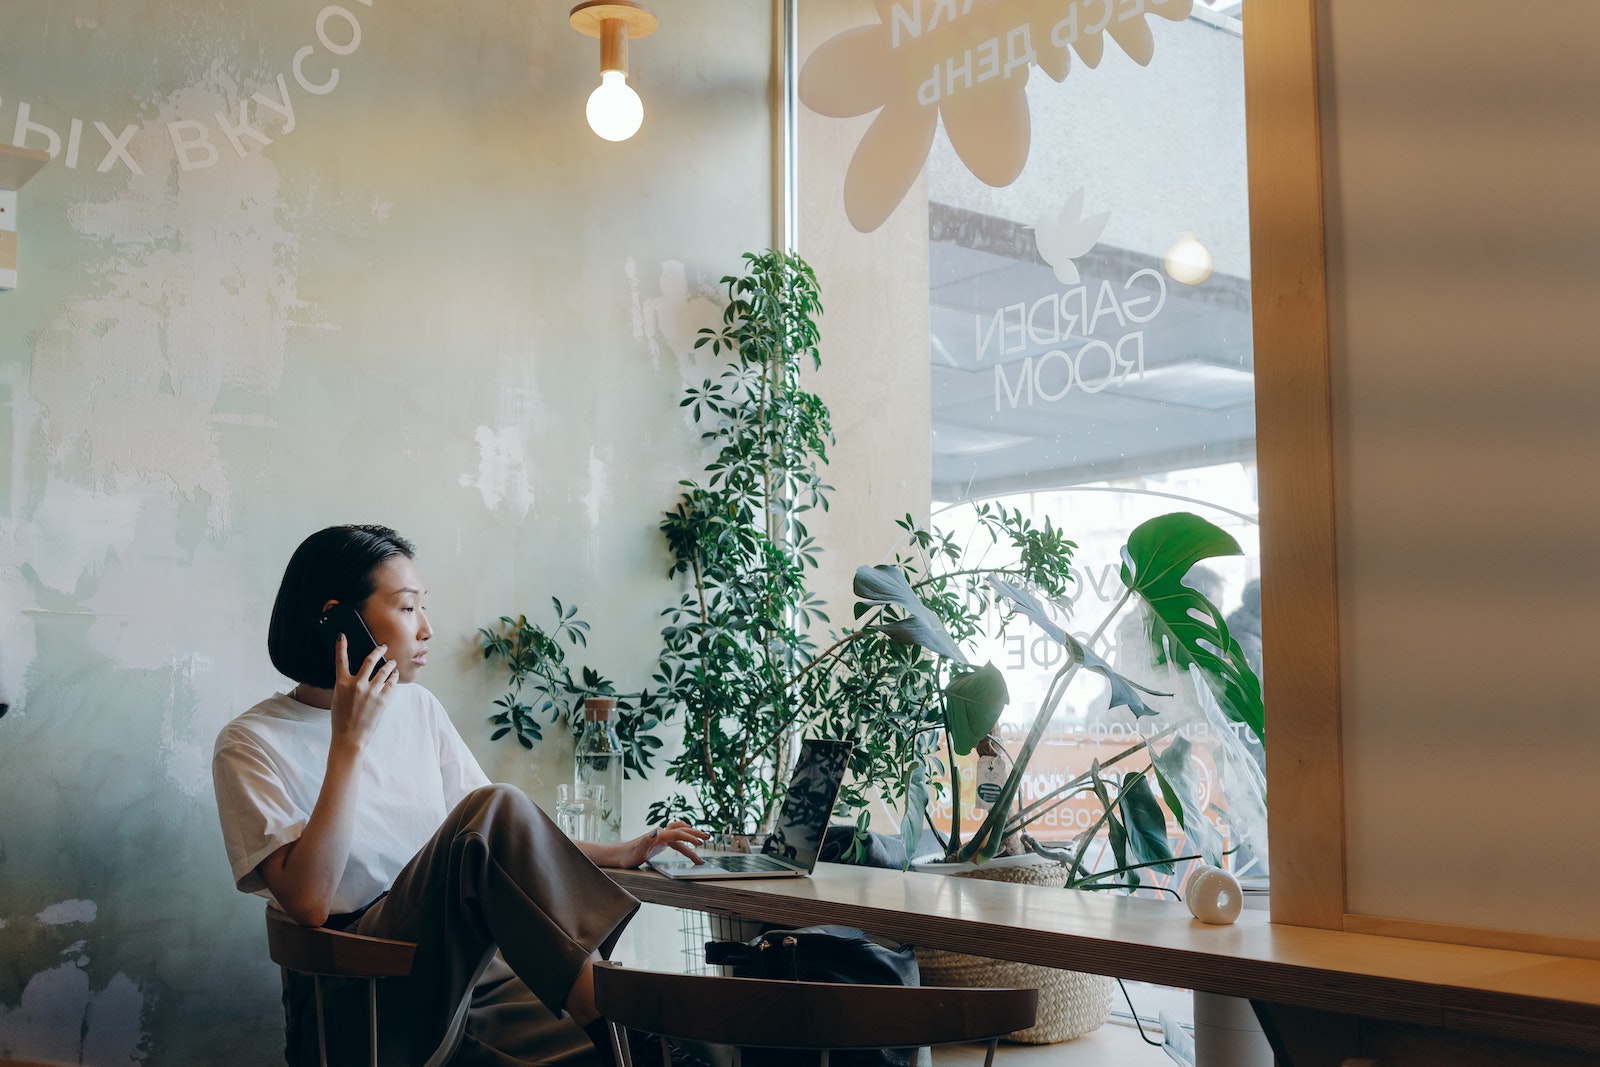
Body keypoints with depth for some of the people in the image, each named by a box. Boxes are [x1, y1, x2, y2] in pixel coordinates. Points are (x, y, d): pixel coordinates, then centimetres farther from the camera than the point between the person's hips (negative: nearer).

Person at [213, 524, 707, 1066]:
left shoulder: (417, 707, 14)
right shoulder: (253, 743, -3)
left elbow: (506, 846, 16)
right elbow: (308, 902, -16)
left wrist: (621, 854, 3)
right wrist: (349, 742, -16)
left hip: (464, 967, 5)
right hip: (356, 1005, -4)